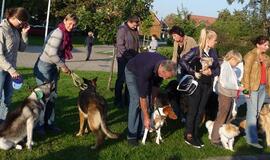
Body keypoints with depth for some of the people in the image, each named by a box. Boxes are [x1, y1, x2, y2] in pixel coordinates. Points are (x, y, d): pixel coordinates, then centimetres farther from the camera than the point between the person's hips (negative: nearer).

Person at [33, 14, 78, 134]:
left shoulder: (66, 34, 9)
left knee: (52, 96, 12)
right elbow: (52, 53, -24)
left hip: (53, 67, 9)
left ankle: (49, 122, 22)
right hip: (44, 67, -9)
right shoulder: (59, 33, -20)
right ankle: (40, 124, 10)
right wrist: (63, 66, -14)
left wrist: (61, 67, 4)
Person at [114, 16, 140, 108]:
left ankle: (127, 100, 19)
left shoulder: (135, 31, 12)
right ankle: (118, 100, 8)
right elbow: (120, 45, -16)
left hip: (133, 59, 7)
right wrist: (127, 55, -19)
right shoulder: (122, 29, -10)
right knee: (121, 79, -1)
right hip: (123, 58, -7)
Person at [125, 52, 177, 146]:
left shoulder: (165, 65, -26)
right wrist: (146, 118, -31)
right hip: (132, 72, -6)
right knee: (136, 101, -17)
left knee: (148, 102, -4)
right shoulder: (146, 70, -45)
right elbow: (142, 96, -37)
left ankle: (142, 132, 5)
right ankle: (132, 135, -9)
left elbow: (156, 85, -6)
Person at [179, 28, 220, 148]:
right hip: (196, 84, -6)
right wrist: (193, 73, -21)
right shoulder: (196, 51, -13)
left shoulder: (213, 52, 5)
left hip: (207, 85, 6)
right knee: (193, 110, 2)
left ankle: (195, 134, 25)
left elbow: (218, 69, 8)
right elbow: (182, 61, -19)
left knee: (201, 111, 13)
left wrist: (211, 72, -13)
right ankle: (188, 136, 14)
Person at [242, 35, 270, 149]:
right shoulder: (251, 56, -9)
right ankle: (252, 139, 0)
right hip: (253, 88, -7)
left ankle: (249, 134, 19)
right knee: (252, 113, -4)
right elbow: (246, 73, -11)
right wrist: (246, 89, -15)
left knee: (257, 112, 9)